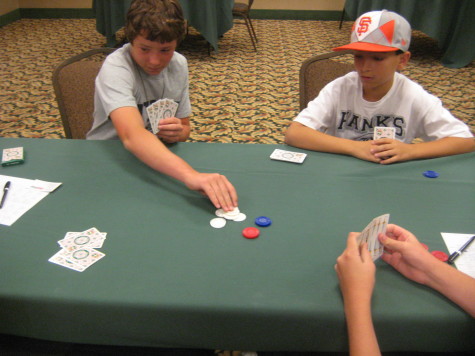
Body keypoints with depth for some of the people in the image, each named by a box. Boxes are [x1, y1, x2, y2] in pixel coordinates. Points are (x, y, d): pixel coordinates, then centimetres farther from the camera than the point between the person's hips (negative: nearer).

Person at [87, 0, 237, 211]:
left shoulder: (179, 64, -2)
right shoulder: (115, 68, -21)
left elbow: (184, 127, 8)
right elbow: (132, 136, -39)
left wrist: (179, 133, -16)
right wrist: (191, 175, -53)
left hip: (158, 161, 6)